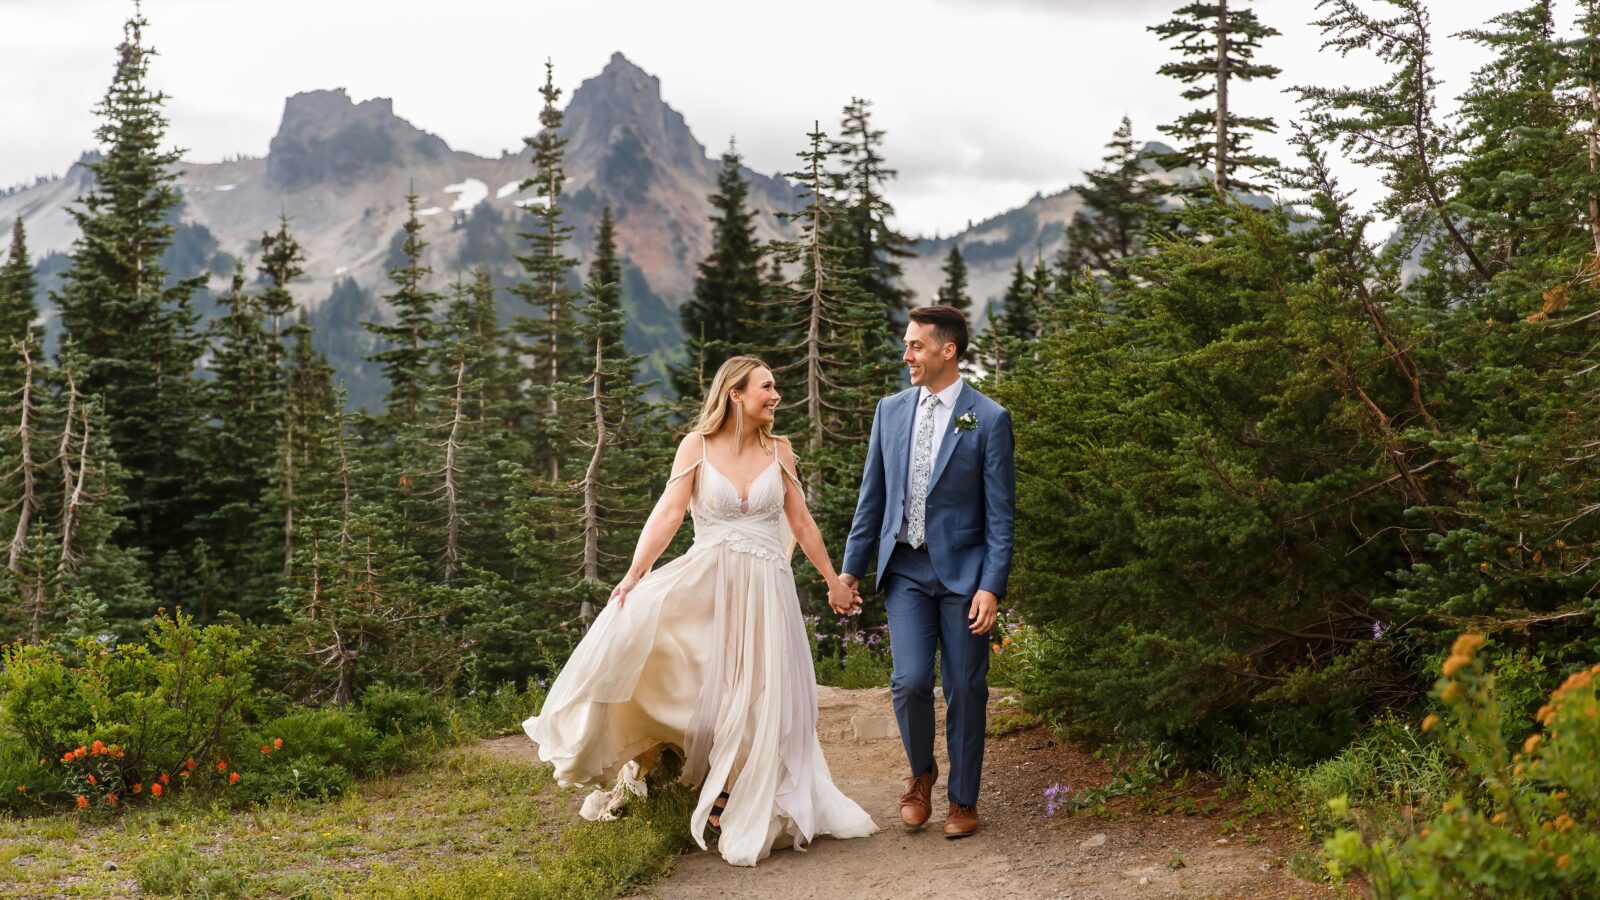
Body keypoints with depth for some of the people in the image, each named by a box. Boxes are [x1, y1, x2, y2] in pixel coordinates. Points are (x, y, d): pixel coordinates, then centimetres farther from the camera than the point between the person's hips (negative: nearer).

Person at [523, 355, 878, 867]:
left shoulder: (779, 451, 7)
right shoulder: (697, 445, -1)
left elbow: (802, 524, 14)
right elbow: (668, 512, -10)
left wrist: (834, 582, 17)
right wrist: (636, 572, -21)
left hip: (764, 589, 2)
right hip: (705, 581, -2)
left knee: (756, 701, -1)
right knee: (637, 611, -26)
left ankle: (737, 811, 14)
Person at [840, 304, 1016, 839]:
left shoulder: (988, 419, -5)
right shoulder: (891, 410, 7)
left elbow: (1000, 512, -6)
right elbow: (872, 496, 12)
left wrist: (991, 586, -13)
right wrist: (851, 568, 10)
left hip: (963, 571, -2)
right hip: (905, 569, 3)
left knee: (965, 689, 4)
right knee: (910, 681, -8)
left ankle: (963, 800, 20)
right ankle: (920, 773, 20)